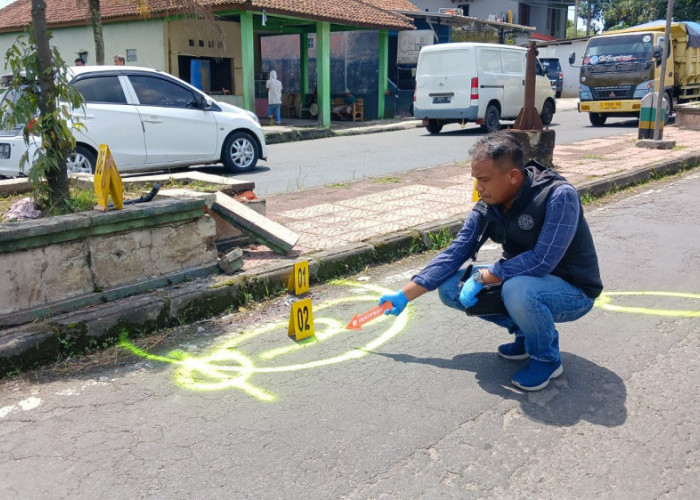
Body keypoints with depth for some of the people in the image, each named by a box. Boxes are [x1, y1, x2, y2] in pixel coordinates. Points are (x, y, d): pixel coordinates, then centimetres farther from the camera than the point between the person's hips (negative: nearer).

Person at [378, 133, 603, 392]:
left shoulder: (558, 195, -27)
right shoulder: (486, 208, -8)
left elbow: (543, 260, -33)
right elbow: (454, 254, -5)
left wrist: (482, 276, -26)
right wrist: (404, 296, -7)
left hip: (573, 291, -6)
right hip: (522, 281, 7)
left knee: (517, 290, -38)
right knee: (451, 287, -5)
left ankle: (547, 358, -8)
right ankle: (527, 333, 8)